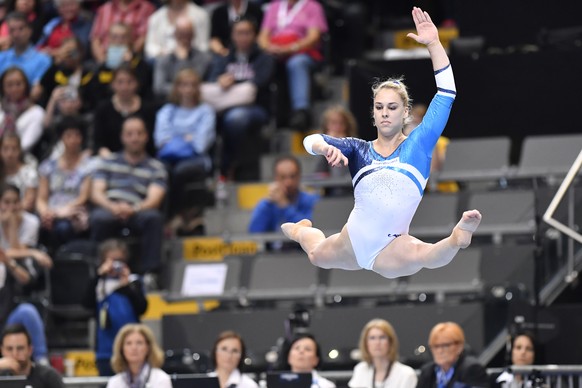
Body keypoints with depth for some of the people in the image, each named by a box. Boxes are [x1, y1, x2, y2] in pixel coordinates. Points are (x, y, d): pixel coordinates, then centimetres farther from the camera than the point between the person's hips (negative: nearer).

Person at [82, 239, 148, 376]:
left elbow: (142, 308, -5)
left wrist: (127, 286, -15)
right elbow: (87, 303, -12)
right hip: (106, 349, 0)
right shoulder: (98, 283, 4)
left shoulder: (134, 282, 3)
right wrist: (99, 276, -16)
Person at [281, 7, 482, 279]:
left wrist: (433, 44, -17)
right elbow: (311, 140, -7)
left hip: (390, 250, -5)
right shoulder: (359, 150, 4)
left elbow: (446, 94, -8)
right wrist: (326, 148, -32)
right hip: (352, 242, 5)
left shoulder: (418, 144, -2)